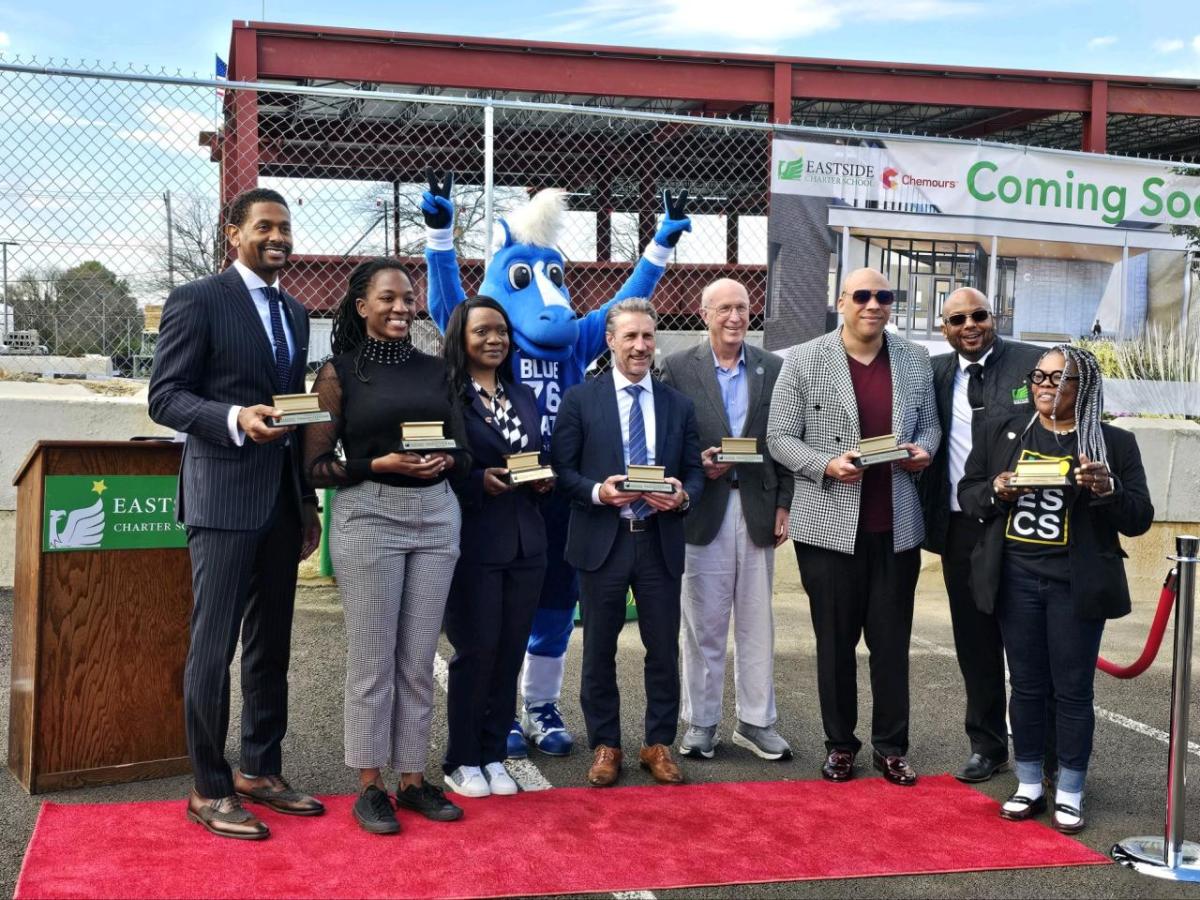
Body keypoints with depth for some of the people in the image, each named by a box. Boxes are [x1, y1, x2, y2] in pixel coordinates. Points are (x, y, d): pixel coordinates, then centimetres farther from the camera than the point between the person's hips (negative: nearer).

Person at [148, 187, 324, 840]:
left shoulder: (295, 313, 16)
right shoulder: (197, 301, -5)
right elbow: (165, 397, -9)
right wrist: (236, 418, -26)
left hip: (283, 499, 7)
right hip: (224, 497, -7)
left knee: (271, 644, 13)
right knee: (214, 646, -2)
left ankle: (260, 771, 25)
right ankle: (210, 790, 9)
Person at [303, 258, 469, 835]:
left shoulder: (434, 369, 11)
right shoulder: (339, 372, 0)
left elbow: (464, 450, 15)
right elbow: (316, 466, -3)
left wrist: (445, 461, -7)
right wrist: (380, 464, -17)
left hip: (436, 515, 4)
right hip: (369, 516, -3)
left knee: (418, 658, 7)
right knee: (372, 658, 1)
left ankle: (413, 779, 18)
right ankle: (370, 786, 13)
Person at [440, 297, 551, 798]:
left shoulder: (524, 397, 15)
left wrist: (543, 480, 0)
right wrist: (480, 481, -20)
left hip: (525, 544, 6)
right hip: (473, 543, -6)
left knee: (510, 653, 8)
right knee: (475, 652, 0)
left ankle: (493, 756, 20)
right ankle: (461, 762, 14)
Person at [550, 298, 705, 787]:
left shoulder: (679, 404, 8)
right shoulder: (580, 399, 0)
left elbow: (695, 472, 9)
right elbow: (562, 470, -2)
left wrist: (683, 497, -12)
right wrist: (598, 491, -19)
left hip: (660, 541, 2)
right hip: (602, 541, -2)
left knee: (665, 649, 8)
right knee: (599, 650, 8)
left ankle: (659, 744, 23)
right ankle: (604, 745, 22)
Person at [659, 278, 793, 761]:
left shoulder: (774, 368, 7)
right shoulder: (679, 367, 1)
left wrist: (784, 505, 2)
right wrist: (695, 466, -15)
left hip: (758, 509, 2)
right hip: (703, 509, -2)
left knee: (757, 623, 9)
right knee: (702, 625, 5)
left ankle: (756, 721, 20)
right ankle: (700, 723, 16)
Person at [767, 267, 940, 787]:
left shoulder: (915, 361, 8)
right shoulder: (804, 361, -3)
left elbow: (929, 425, 18)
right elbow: (780, 438, -2)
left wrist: (923, 450, -5)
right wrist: (827, 465, -18)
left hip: (896, 525, 3)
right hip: (829, 524, -2)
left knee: (892, 642, 9)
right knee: (835, 641, 9)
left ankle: (892, 747, 21)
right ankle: (839, 744, 23)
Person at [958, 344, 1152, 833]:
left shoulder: (1114, 443, 1)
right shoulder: (999, 433, 7)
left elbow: (1139, 519, -1)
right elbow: (966, 493, 10)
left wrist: (1107, 488, -20)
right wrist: (996, 491, -11)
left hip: (1075, 583, -2)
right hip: (1016, 578, 2)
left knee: (1073, 689, 5)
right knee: (1027, 685, 11)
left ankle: (1070, 794, 17)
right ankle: (1029, 786, 23)